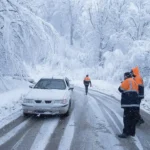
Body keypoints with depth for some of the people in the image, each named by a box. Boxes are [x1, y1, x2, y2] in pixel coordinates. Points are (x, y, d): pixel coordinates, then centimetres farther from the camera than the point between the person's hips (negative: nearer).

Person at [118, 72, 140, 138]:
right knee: (133, 118, 12)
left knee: (127, 118, -6)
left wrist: (122, 84, 14)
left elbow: (121, 89, -4)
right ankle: (132, 132, 19)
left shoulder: (127, 81, -4)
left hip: (129, 104, -8)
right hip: (135, 103, 8)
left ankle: (126, 133, -6)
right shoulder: (134, 82, 22)